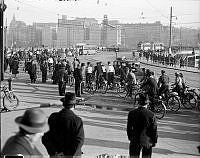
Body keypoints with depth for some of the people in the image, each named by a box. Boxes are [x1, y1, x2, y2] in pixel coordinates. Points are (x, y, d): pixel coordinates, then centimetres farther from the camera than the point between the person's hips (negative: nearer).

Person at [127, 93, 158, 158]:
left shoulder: (131, 113, -8)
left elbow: (129, 128, 2)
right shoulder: (151, 115, -14)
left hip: (135, 140, 1)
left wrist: (130, 137, 17)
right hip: (147, 141, -1)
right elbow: (154, 130, -7)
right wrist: (154, 141, 7)